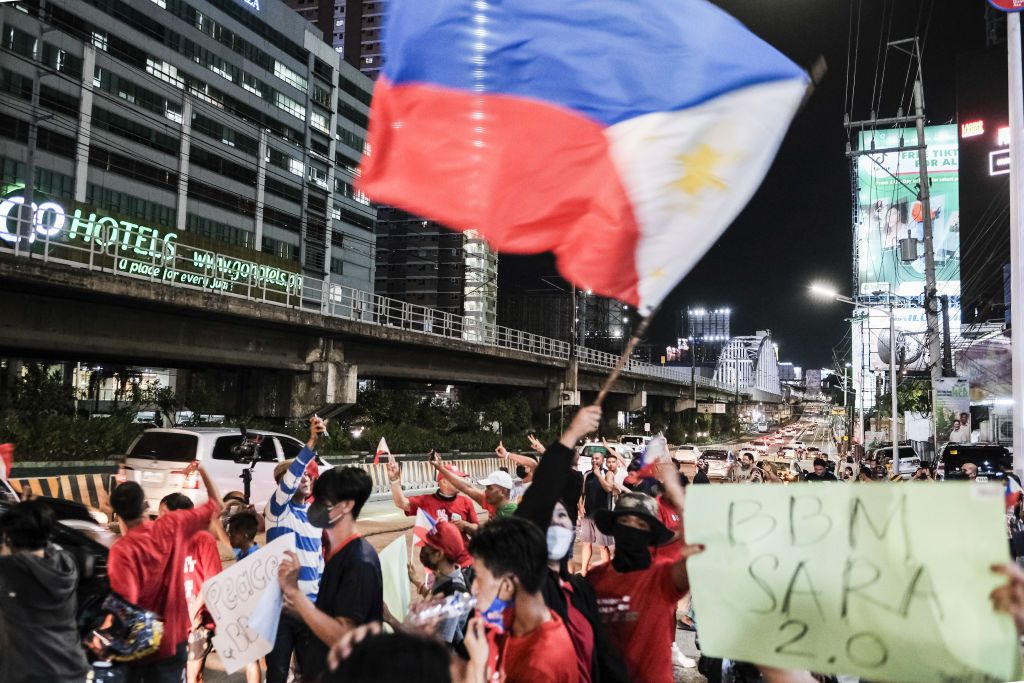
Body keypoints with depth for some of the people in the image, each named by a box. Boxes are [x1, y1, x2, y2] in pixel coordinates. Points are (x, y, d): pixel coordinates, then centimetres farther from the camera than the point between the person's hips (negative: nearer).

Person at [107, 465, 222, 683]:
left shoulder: (121, 550, -22)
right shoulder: (173, 526, -10)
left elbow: (126, 604, -26)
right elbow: (215, 505, 3)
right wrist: (201, 470, 9)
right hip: (175, 637, 3)